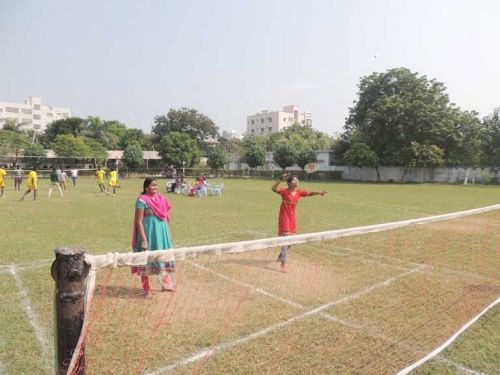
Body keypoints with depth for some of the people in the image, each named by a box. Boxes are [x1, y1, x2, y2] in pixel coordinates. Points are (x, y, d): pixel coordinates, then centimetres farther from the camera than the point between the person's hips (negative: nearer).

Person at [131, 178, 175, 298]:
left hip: (161, 233, 7)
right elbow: (139, 222, -15)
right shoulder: (142, 201, -14)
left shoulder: (160, 198, 6)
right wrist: (144, 239, -20)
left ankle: (166, 284, 36)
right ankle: (147, 290, 18)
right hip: (148, 233, -7)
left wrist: (168, 233, 14)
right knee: (146, 261, 5)